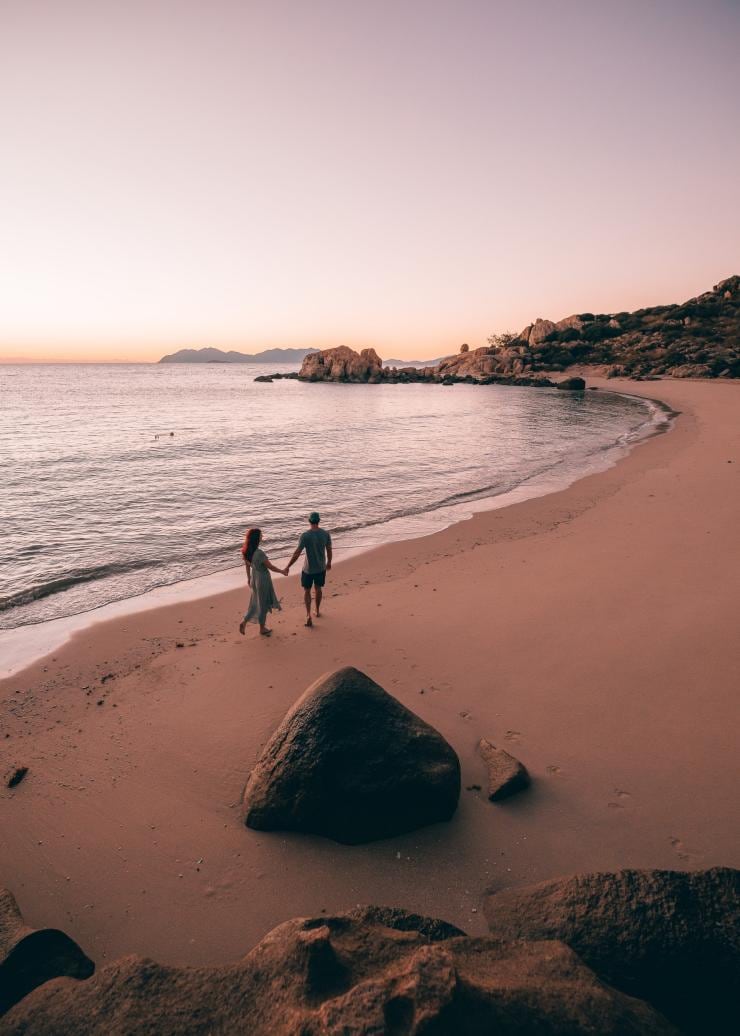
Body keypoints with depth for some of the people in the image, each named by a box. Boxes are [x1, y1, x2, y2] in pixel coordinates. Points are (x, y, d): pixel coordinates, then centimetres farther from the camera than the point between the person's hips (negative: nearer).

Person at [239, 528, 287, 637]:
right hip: (263, 579, -7)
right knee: (263, 603, 11)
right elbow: (271, 567, -20)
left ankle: (244, 622, 23)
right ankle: (262, 628, 27)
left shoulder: (246, 551, -7)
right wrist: (282, 571, -4)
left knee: (255, 602, 23)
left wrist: (249, 577, 22)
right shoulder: (259, 553, -29)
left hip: (254, 578, 7)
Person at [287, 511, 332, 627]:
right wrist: (329, 562, 22)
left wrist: (288, 567, -11)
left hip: (308, 569, -3)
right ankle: (318, 611, 36)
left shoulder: (305, 535, -20)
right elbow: (329, 550, 3)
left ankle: (308, 615, -1)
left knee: (307, 591, 11)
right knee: (318, 588, 22)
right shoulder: (325, 534, -8)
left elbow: (297, 553, -19)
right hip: (321, 567, 3)